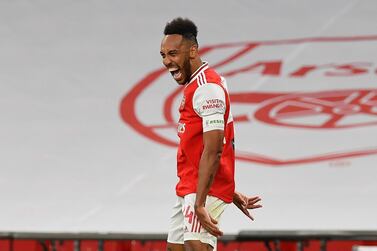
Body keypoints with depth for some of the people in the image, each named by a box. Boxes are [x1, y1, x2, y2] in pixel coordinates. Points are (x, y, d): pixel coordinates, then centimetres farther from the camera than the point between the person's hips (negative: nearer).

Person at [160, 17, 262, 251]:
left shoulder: (207, 88, -16)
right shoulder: (194, 86, 17)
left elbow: (213, 152, -24)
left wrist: (199, 204, -29)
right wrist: (232, 193, 23)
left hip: (204, 189, -10)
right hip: (188, 188, 10)